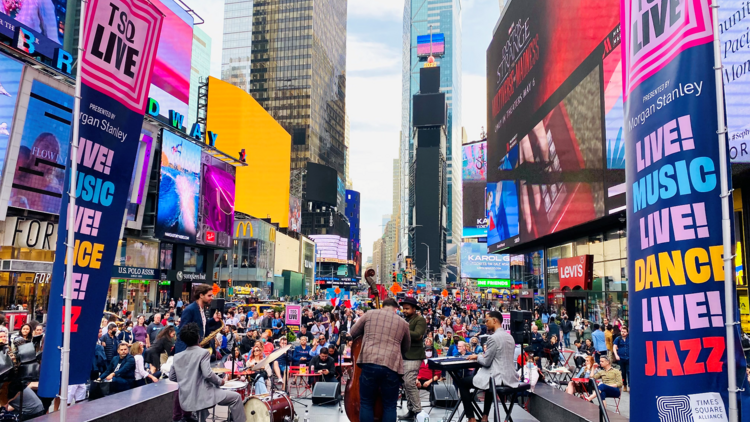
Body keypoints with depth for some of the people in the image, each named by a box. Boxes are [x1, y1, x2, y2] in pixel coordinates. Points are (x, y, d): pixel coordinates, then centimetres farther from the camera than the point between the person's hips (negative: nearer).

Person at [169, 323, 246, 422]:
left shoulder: (177, 356, 6)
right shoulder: (203, 352, -12)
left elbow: (172, 377, 12)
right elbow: (208, 374, -21)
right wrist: (220, 382, -5)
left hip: (186, 399, 7)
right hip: (202, 396, -7)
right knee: (236, 397, 1)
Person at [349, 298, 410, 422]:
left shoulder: (370, 314, 14)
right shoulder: (403, 323, 19)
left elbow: (352, 334, 24)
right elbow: (406, 348, 31)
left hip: (369, 362, -1)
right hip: (392, 366, 1)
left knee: (366, 403, 11)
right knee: (389, 406, 12)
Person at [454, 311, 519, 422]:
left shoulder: (493, 338, -16)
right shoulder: (509, 336, 10)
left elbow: (486, 362, -14)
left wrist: (477, 357, 4)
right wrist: (484, 355, 19)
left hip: (498, 378, -9)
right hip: (510, 377, 9)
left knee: (461, 382, 6)